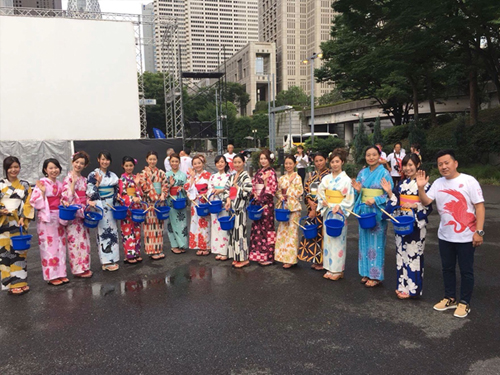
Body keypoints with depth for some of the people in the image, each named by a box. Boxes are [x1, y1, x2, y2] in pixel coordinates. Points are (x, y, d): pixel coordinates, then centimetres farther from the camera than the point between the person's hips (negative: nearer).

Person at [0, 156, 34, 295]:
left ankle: (20, 282, 15)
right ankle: (12, 284, 4)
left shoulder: (25, 185, 8)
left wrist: (23, 218, -8)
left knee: (20, 252, 7)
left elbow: (28, 203, 4)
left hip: (19, 223, 2)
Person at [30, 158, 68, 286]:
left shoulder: (60, 184, 10)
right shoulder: (42, 183, -9)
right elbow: (35, 202, -15)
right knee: (49, 246, -2)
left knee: (60, 246, 9)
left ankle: (60, 273, 18)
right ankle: (51, 276, 7)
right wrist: (42, 192, -26)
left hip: (59, 218, 6)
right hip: (46, 219, -6)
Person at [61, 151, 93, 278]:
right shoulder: (68, 179, -7)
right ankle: (78, 269, 8)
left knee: (84, 240, 10)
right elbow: (67, 197, -15)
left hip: (82, 214, 6)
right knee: (75, 240, -2)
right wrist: (73, 182, -19)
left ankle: (84, 267, 19)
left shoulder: (84, 179, 12)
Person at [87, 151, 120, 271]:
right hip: (100, 207, -6)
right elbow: (90, 193, -12)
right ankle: (106, 262, 4)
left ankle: (113, 259, 19)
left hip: (111, 206, 6)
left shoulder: (113, 175, 9)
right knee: (103, 232, -3)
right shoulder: (93, 175, -7)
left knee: (113, 231, 9)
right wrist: (98, 183, -22)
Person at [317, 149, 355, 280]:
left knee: (338, 240, -3)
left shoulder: (346, 179, -6)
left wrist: (339, 206, -20)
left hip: (339, 213, -5)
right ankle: (330, 268, 17)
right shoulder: (326, 178, 8)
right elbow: (320, 192, 13)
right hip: (327, 211, 5)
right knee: (327, 238, 7)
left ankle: (338, 270, 7)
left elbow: (349, 199, -8)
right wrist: (323, 201, -6)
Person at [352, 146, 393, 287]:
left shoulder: (384, 173, -6)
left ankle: (376, 276, 11)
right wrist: (357, 190, -8)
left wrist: (375, 200, -21)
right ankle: (366, 272, 23)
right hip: (363, 210, 5)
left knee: (376, 243, 0)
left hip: (377, 212, -5)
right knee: (364, 241, 11)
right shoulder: (362, 173, 9)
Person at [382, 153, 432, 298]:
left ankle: (412, 288, 12)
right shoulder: (402, 184, 10)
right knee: (401, 253, 11)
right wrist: (390, 193, -2)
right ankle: (402, 285, 23)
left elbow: (428, 206, -9)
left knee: (414, 255, 0)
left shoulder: (424, 184, -8)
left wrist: (414, 206, -23)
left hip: (416, 224, -6)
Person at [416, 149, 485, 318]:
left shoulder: (469, 181, -11)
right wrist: (421, 188, -20)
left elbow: (479, 206, -11)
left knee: (466, 271, 8)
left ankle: (464, 303, 23)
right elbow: (426, 202, -2)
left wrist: (479, 231, -16)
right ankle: (450, 298, 33)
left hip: (466, 237, -5)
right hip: (445, 236, 5)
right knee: (447, 268, 16)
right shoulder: (438, 183, 3)